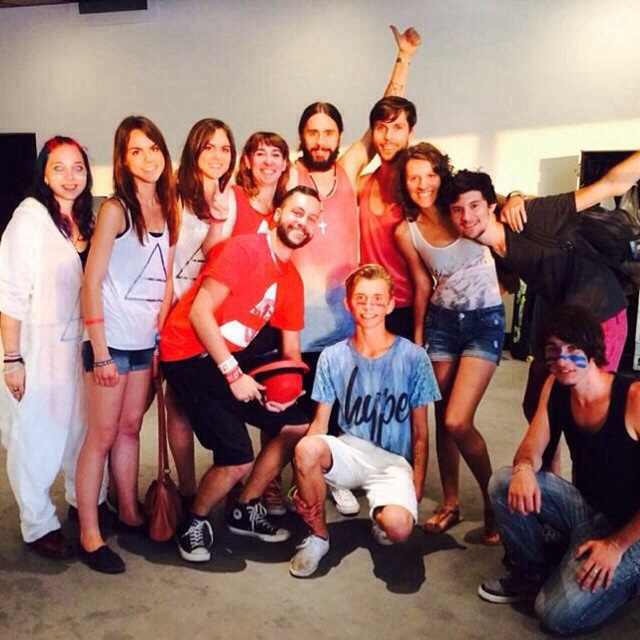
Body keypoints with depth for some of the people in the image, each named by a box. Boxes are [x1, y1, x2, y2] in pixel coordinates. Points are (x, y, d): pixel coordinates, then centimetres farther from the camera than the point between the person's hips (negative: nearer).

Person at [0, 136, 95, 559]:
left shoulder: (85, 219, 6)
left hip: (76, 344, 6)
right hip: (36, 346, -6)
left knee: (81, 426, 17)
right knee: (35, 437, 5)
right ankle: (39, 525, 22)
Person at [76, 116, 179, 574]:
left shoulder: (167, 208, 7)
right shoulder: (116, 209, -10)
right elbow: (91, 281, -12)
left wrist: (163, 329, 6)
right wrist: (100, 352, -15)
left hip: (148, 341, 5)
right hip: (113, 341, -5)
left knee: (130, 428, 16)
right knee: (103, 435, 2)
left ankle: (130, 513, 31)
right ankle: (89, 535, 14)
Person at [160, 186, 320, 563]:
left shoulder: (293, 280, 9)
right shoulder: (244, 249, -15)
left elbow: (291, 348, 14)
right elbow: (199, 312, -21)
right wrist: (233, 374, -23)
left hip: (235, 356, 9)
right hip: (192, 355, -8)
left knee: (297, 426, 9)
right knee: (238, 459, -17)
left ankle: (246, 511, 26)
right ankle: (195, 523, 14)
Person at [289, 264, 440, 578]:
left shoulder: (413, 357, -5)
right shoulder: (332, 357, -1)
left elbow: (420, 433, 1)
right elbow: (320, 423, 1)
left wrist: (416, 490, -6)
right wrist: (305, 482, -12)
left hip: (393, 460, -1)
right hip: (349, 452, 2)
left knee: (398, 526, -31)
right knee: (306, 448, -32)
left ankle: (381, 519, 10)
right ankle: (318, 536, -5)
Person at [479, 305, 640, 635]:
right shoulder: (555, 387, -5)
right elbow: (532, 447, -1)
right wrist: (523, 469, -26)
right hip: (585, 506, 6)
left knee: (560, 615, -18)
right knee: (505, 482, -16)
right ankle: (532, 573, 7)